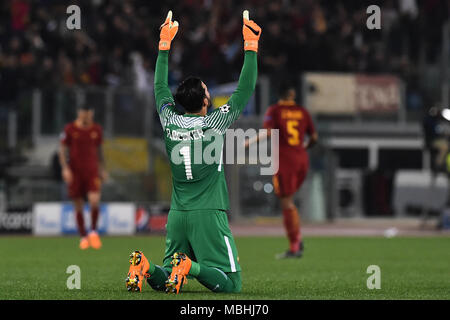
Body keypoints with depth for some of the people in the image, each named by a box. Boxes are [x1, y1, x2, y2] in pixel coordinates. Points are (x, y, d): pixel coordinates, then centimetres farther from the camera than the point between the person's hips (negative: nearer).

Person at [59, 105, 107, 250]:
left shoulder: (96, 129, 6)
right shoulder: (70, 129, -3)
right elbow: (63, 150, -1)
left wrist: (102, 169, 16)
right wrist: (65, 168, -11)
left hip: (92, 171, 1)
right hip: (75, 172, -1)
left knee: (94, 201, -17)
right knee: (78, 206, 3)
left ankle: (94, 231, 3)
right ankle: (83, 237, 14)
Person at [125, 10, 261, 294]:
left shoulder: (170, 121, 4)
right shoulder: (215, 123, -8)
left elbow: (160, 88, 21)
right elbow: (245, 90, -2)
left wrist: (164, 44, 28)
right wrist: (251, 46, 3)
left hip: (177, 216, 5)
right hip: (208, 215, -5)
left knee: (163, 280, 15)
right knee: (231, 284, -4)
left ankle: (147, 268, -17)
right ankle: (191, 267, -28)